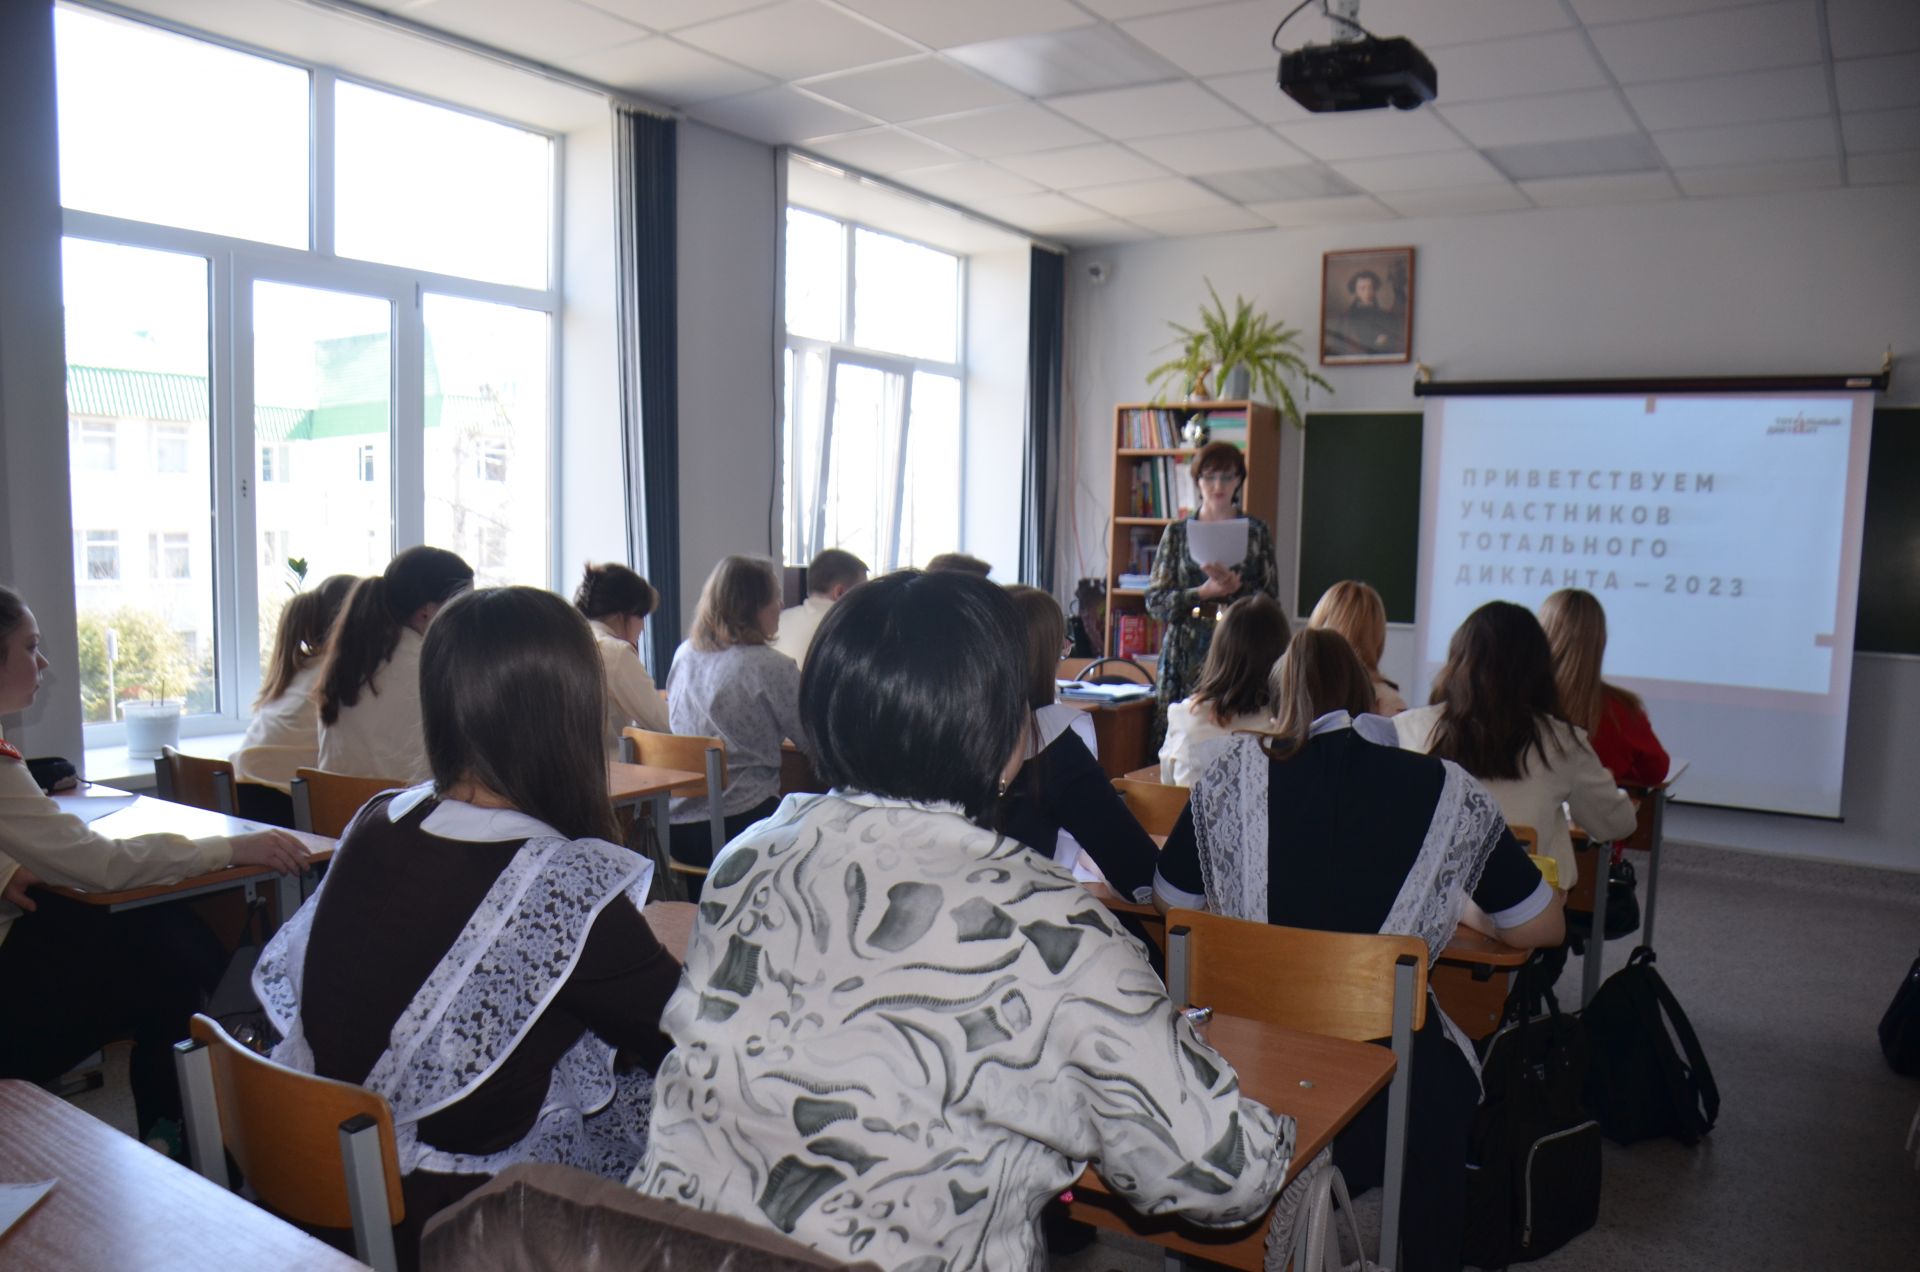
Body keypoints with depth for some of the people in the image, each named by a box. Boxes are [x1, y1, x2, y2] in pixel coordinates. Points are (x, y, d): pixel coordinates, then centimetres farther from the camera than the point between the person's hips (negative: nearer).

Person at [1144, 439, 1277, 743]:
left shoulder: (1255, 532, 9)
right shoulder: (1176, 533, 10)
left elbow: (1270, 601, 5)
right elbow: (1155, 601, 3)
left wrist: (1235, 586, -13)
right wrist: (1204, 592, -10)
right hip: (1186, 656, 1)